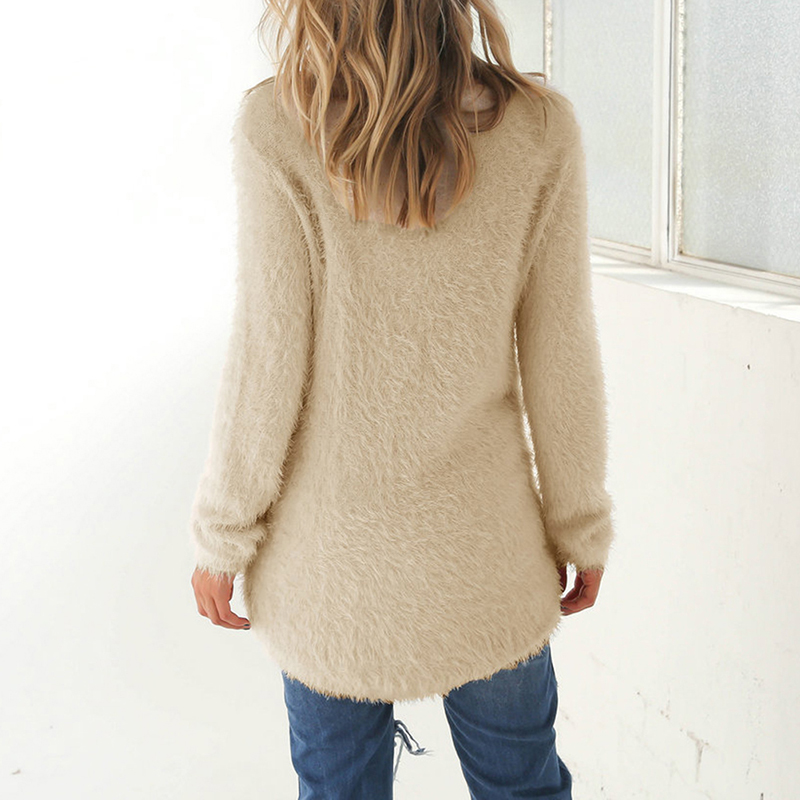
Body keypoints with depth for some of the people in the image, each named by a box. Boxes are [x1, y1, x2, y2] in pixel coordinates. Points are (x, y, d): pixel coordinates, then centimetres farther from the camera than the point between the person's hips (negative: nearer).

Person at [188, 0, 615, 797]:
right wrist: (582, 524, 7)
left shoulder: (278, 126, -15)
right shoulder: (541, 126, -9)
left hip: (334, 549, -1)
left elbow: (268, 360, -13)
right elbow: (560, 357, -6)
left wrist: (222, 533, 0)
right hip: (485, 548, 2)